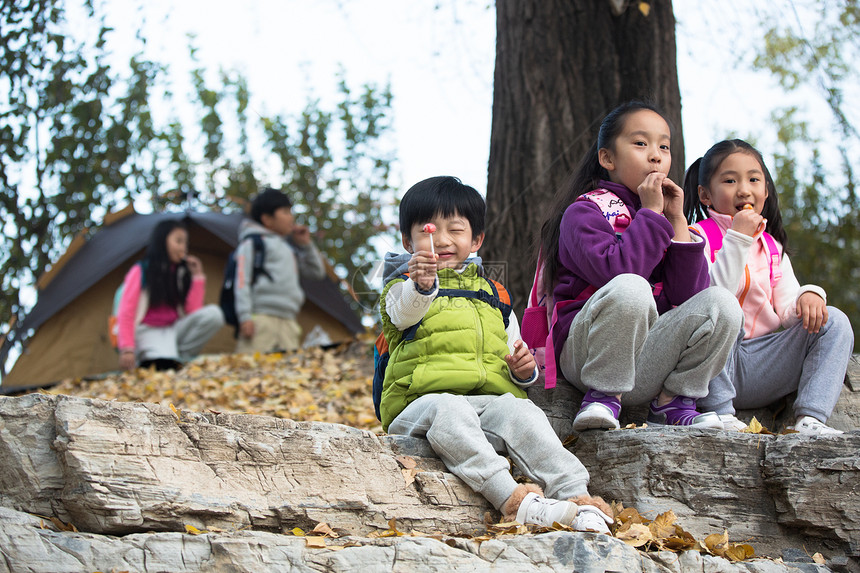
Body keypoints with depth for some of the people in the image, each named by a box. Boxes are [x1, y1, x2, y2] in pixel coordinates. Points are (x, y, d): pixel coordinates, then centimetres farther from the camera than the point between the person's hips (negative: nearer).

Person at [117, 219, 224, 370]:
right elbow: (125, 314, -7)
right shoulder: (140, 272, -1)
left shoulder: (181, 273, 13)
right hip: (148, 331, -5)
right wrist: (127, 350, -19)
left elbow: (193, 312, 3)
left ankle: (182, 355, -17)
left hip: (174, 330, 6)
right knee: (164, 366, -38)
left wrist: (197, 276, 1)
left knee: (213, 313, -20)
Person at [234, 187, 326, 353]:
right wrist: (245, 317, -15)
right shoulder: (253, 243, 5)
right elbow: (242, 280, -4)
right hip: (261, 319, -7)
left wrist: (306, 244, 20)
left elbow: (317, 272, 31)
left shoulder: (290, 248, 26)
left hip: (288, 321, 7)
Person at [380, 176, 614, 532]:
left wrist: (522, 371, 5)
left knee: (521, 413, -31)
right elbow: (405, 313, -13)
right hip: (424, 398, -3)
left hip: (491, 398, 3)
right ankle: (510, 499, -53)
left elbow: (515, 362, 32)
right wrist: (422, 286, -37)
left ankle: (575, 495, -45)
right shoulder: (403, 285, 15)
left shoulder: (491, 295, 29)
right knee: (449, 411, -39)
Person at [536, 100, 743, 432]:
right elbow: (615, 270, -22)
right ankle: (603, 399, -20)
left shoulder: (664, 218, 17)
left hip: (647, 364, 5)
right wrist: (651, 215, -13)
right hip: (584, 352, -5)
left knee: (720, 304, -15)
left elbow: (688, 294, 3)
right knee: (629, 287, -35)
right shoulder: (584, 211, -2)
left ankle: (672, 403, -6)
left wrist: (677, 222, -1)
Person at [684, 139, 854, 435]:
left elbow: (787, 309, 8)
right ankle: (720, 413, -27)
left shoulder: (772, 246, 18)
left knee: (834, 321, -7)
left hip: (762, 363, 6)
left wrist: (808, 296, -15)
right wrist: (737, 239, -18)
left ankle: (810, 419, -22)